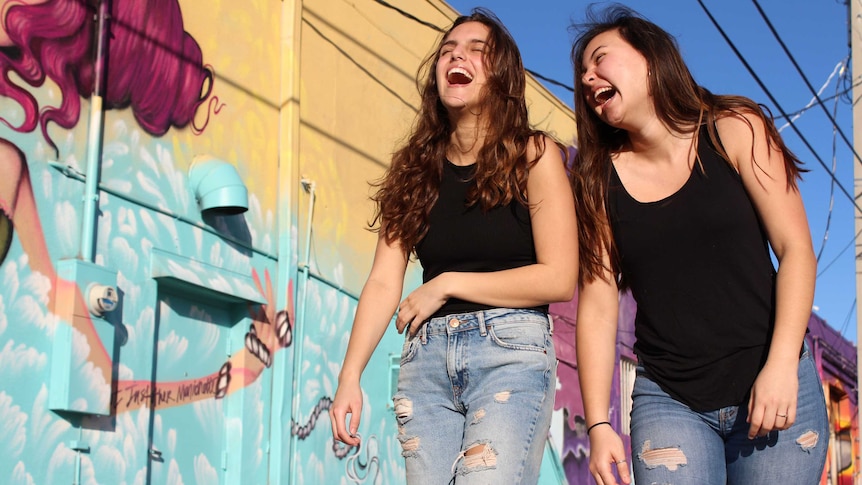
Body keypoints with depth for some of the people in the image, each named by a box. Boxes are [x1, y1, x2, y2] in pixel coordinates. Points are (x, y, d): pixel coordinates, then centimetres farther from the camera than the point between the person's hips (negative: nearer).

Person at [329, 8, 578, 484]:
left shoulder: (534, 155, 1)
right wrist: (349, 377, -8)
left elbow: (559, 278, -6)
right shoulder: (414, 168, 11)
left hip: (510, 348, -4)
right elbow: (383, 283, 4)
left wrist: (447, 285, -6)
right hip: (426, 355, 4)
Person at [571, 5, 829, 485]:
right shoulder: (600, 180, 4)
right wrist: (599, 424, -6)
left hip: (774, 386, -1)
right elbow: (598, 305, 1)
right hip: (668, 402, 1)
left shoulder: (733, 130, 0)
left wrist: (781, 365, -15)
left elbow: (795, 250, -5)